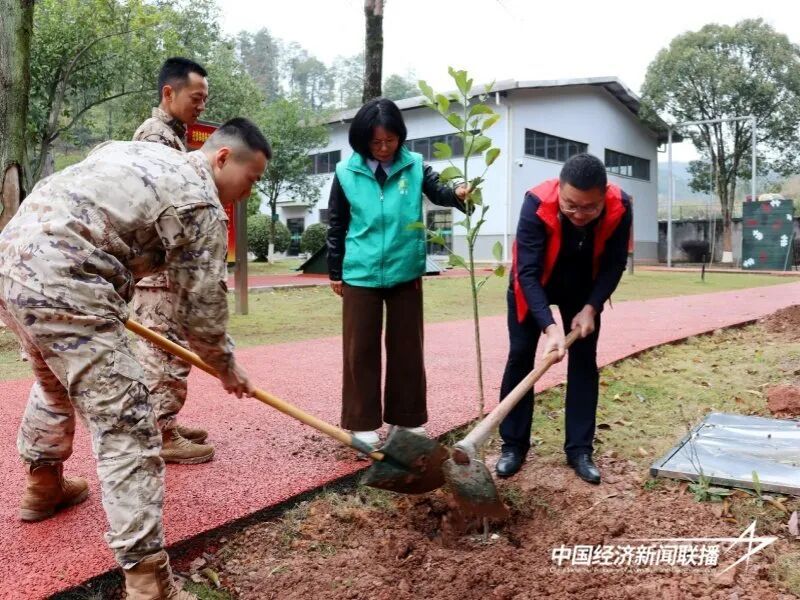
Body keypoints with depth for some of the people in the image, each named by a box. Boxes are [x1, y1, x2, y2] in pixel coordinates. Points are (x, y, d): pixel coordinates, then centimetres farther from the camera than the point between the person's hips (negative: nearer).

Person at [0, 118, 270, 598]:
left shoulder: (138, 151, 20)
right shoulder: (202, 206, -6)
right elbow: (203, 309, -2)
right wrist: (228, 367, 14)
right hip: (63, 288, -10)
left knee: (54, 382, 33)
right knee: (127, 427, -7)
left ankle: (43, 486, 53)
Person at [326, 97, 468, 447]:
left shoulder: (414, 166, -1)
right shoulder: (347, 173, -2)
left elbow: (437, 191, -16)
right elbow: (337, 226, 5)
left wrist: (458, 194, -39)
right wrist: (335, 272, 6)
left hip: (405, 273, 1)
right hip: (360, 275, -1)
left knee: (407, 347, 9)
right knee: (361, 349, 5)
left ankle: (408, 418, 23)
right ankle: (362, 422, 16)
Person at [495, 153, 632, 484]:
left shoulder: (620, 207, -28)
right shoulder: (537, 204, -37)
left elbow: (614, 264, -13)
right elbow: (528, 272, -36)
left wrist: (591, 307, -22)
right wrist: (550, 326, -44)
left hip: (583, 287, 2)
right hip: (533, 285, -2)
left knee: (584, 361, 0)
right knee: (520, 356, -3)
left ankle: (579, 450, 9)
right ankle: (513, 445, 9)